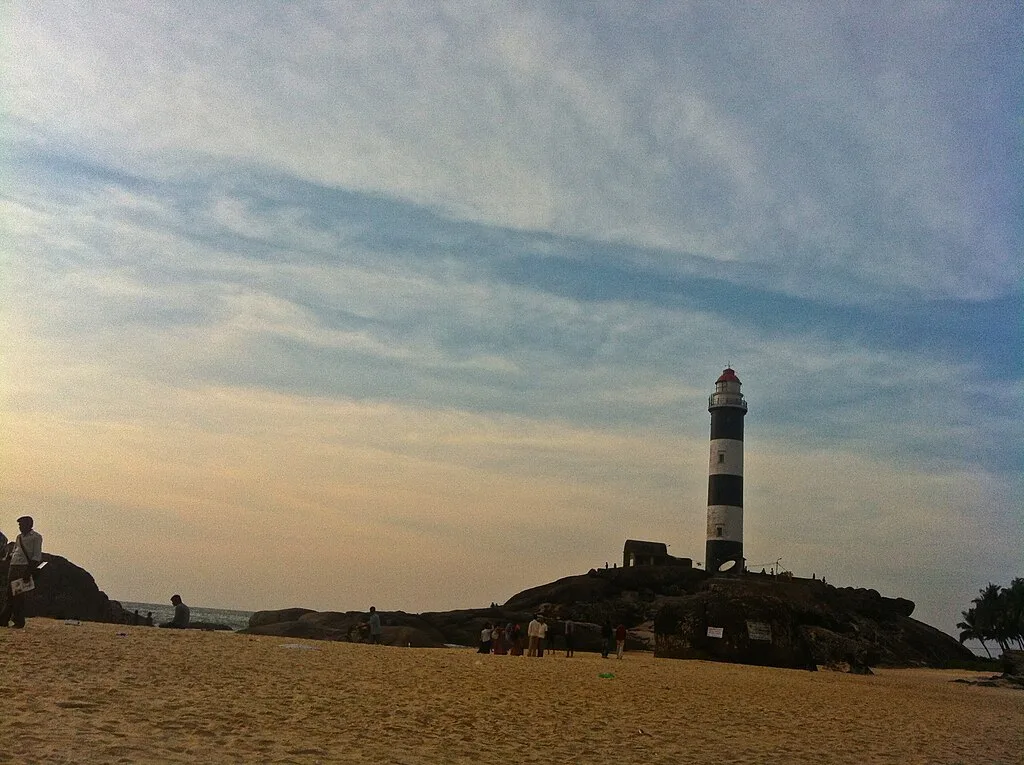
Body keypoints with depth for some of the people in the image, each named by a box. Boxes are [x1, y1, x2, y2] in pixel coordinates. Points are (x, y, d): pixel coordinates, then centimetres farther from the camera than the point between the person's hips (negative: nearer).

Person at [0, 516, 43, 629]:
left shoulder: (36, 537, -3)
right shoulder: (19, 537, 20)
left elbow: (37, 556, -9)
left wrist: (29, 571, -16)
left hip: (24, 568, -7)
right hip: (13, 567, 7)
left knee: (19, 595, -7)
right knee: (10, 594, 7)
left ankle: (19, 621, -1)